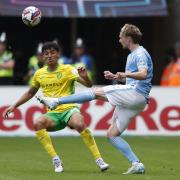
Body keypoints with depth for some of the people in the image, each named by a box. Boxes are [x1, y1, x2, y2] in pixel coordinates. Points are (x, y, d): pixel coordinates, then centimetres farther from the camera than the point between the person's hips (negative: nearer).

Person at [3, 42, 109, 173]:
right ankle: (56, 160, -22)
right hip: (52, 114, 3)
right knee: (38, 123, -30)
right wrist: (14, 106, 21)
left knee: (80, 124, -37)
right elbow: (30, 93, 27)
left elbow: (88, 84, -11)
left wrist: (85, 77, -33)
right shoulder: (39, 74, 10)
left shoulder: (67, 70, -1)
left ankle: (98, 159, -22)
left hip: (69, 109, -3)